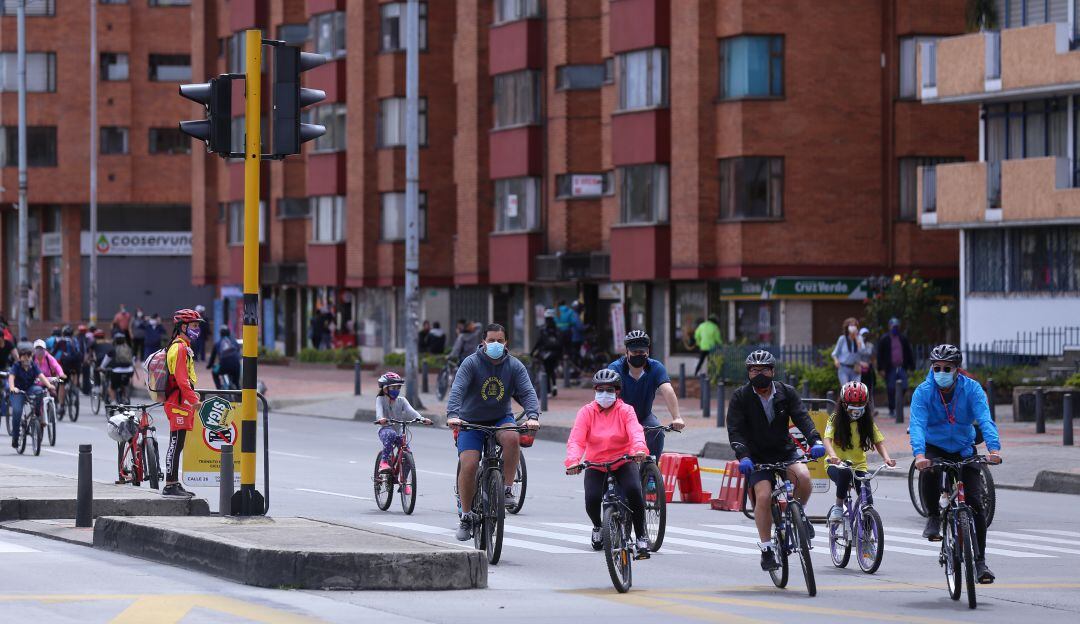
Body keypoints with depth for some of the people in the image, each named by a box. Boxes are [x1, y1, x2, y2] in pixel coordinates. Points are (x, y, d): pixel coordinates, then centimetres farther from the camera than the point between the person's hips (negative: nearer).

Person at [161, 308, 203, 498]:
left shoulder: (183, 347, 20)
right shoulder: (179, 348, -14)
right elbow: (181, 379, -21)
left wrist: (192, 397, 24)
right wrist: (194, 400, -22)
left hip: (180, 403, 10)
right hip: (178, 404, -10)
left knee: (177, 445, 12)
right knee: (176, 445, -9)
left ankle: (174, 484, 16)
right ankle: (170, 486, -10)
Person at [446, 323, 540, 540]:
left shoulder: (514, 366, -4)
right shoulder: (471, 363, -11)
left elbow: (527, 392, -14)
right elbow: (457, 389, -24)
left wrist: (532, 416, -35)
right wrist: (452, 415, -43)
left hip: (501, 419, 1)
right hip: (472, 422, -1)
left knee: (512, 437, -33)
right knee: (468, 465, -17)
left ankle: (507, 488, -19)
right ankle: (466, 516, 0)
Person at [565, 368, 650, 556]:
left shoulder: (625, 411, -5)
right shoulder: (586, 412, -4)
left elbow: (635, 432, -23)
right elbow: (575, 440, -15)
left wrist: (639, 449, -45)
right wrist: (573, 461, -34)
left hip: (623, 462, -1)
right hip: (596, 465, 1)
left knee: (633, 491, -28)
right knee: (592, 499, -22)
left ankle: (641, 536, -11)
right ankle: (597, 527, 15)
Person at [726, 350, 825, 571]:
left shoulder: (786, 393, -1)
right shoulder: (741, 397, -7)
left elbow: (802, 417, -12)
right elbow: (735, 430, -15)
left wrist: (815, 441, -31)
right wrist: (743, 456, -32)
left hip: (785, 451, 1)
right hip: (758, 457, -1)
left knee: (803, 476, -28)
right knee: (763, 496, -23)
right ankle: (766, 549, -9)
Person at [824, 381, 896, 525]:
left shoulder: (867, 422, 1)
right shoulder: (836, 419, -7)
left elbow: (879, 442, -5)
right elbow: (827, 439, -20)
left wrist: (886, 458, -26)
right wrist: (833, 456, -41)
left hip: (859, 466, 2)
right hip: (837, 465, -2)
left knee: (867, 501, -17)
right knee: (845, 474, -39)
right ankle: (838, 507, -19)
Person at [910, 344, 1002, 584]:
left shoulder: (971, 389, -16)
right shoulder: (923, 392, -18)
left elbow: (985, 420, -27)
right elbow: (917, 425, -30)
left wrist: (994, 449, -45)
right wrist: (919, 454, -48)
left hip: (964, 449, 1)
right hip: (935, 447, -1)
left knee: (976, 503, -10)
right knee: (929, 472, -36)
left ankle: (980, 561, 0)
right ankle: (933, 518, -9)